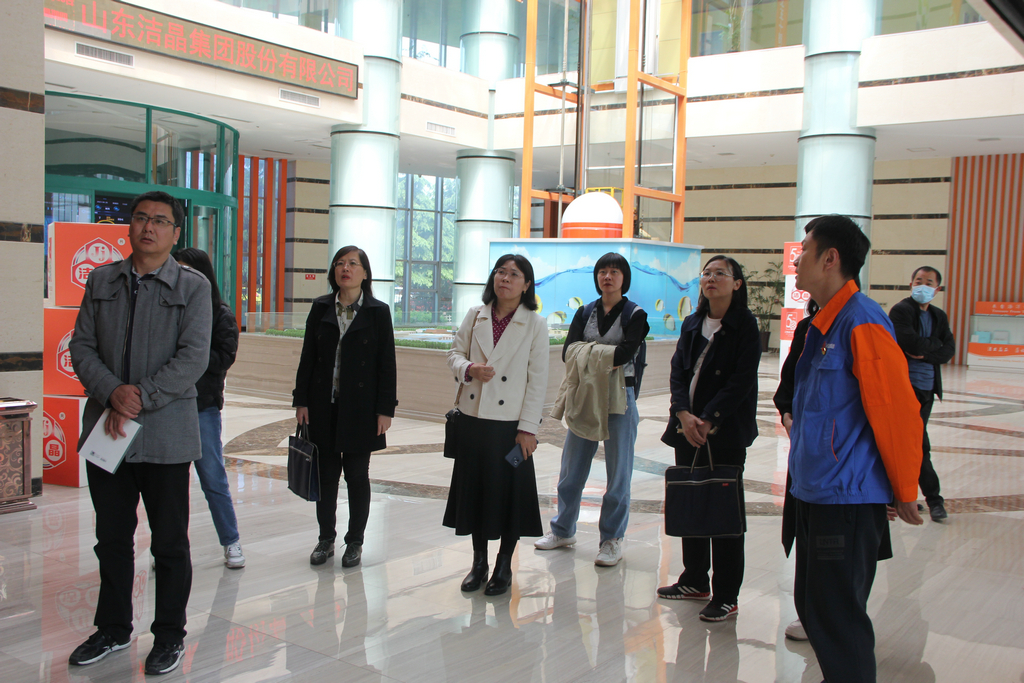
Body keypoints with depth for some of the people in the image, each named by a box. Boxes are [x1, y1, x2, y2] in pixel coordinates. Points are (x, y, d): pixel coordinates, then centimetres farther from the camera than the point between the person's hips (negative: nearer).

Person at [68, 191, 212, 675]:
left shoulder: (193, 287, -2)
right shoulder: (101, 281, 10)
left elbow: (193, 358, -11)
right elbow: (81, 346, 5)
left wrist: (138, 401, -16)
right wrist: (113, 392, -13)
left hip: (165, 434, -3)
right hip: (105, 430, 4)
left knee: (169, 541, 6)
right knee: (112, 537, 15)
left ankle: (169, 636, 22)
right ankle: (113, 629, 32)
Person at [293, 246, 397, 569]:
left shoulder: (378, 311, -1)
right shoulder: (320, 308, 6)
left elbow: (387, 364, -2)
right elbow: (307, 357, 7)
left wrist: (386, 409, -6)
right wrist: (301, 400, 1)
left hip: (360, 407, -2)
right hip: (323, 406, 2)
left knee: (356, 475, 5)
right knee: (326, 473, 7)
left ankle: (355, 542, 18)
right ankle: (326, 538, 22)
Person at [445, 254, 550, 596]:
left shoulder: (535, 324, -3)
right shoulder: (475, 315, 7)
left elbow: (538, 380, -5)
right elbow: (454, 353, 12)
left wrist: (528, 428, -10)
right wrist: (468, 368, -13)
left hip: (510, 422, -3)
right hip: (472, 418, 3)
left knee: (509, 492, 3)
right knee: (474, 489, 11)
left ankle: (504, 566, 20)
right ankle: (479, 562, 27)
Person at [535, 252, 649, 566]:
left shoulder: (635, 314, -2)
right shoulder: (585, 313, 9)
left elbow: (626, 352, -17)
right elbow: (568, 351, -3)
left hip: (620, 397, -4)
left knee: (618, 470, 1)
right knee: (572, 465, 10)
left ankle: (612, 539, 13)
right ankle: (563, 530, 25)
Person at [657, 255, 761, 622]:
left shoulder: (745, 325, -6)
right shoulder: (692, 324, 12)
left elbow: (741, 381, -12)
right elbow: (677, 371, 5)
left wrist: (708, 420, -16)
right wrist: (684, 414, -10)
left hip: (726, 431, -6)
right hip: (687, 427, 6)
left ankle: (726, 596, 8)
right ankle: (695, 580, 28)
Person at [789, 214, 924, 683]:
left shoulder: (862, 323, -17)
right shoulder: (822, 324, 13)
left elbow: (898, 412, -17)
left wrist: (905, 493, -11)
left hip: (849, 497, -10)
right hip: (815, 493, 10)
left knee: (837, 618, -3)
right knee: (812, 607, 17)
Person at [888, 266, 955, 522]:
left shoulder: (939, 316, 15)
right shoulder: (901, 310, -5)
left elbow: (949, 350, 4)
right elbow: (911, 343, -19)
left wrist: (924, 354, -12)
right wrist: (934, 345, -4)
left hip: (926, 387, 6)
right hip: (904, 384, -6)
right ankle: (934, 498, 5)